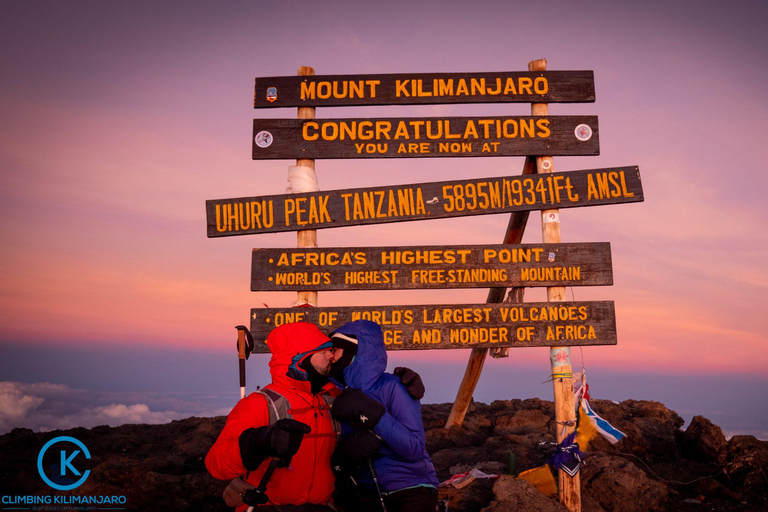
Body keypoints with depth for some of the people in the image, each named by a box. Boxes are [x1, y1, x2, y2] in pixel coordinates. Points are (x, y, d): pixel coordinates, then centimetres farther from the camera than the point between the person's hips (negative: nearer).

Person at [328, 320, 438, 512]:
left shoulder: (391, 387, -10)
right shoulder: (340, 398, 5)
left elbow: (416, 449, -17)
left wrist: (371, 414, -23)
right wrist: (345, 451, -17)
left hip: (410, 491, -4)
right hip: (367, 495, 4)